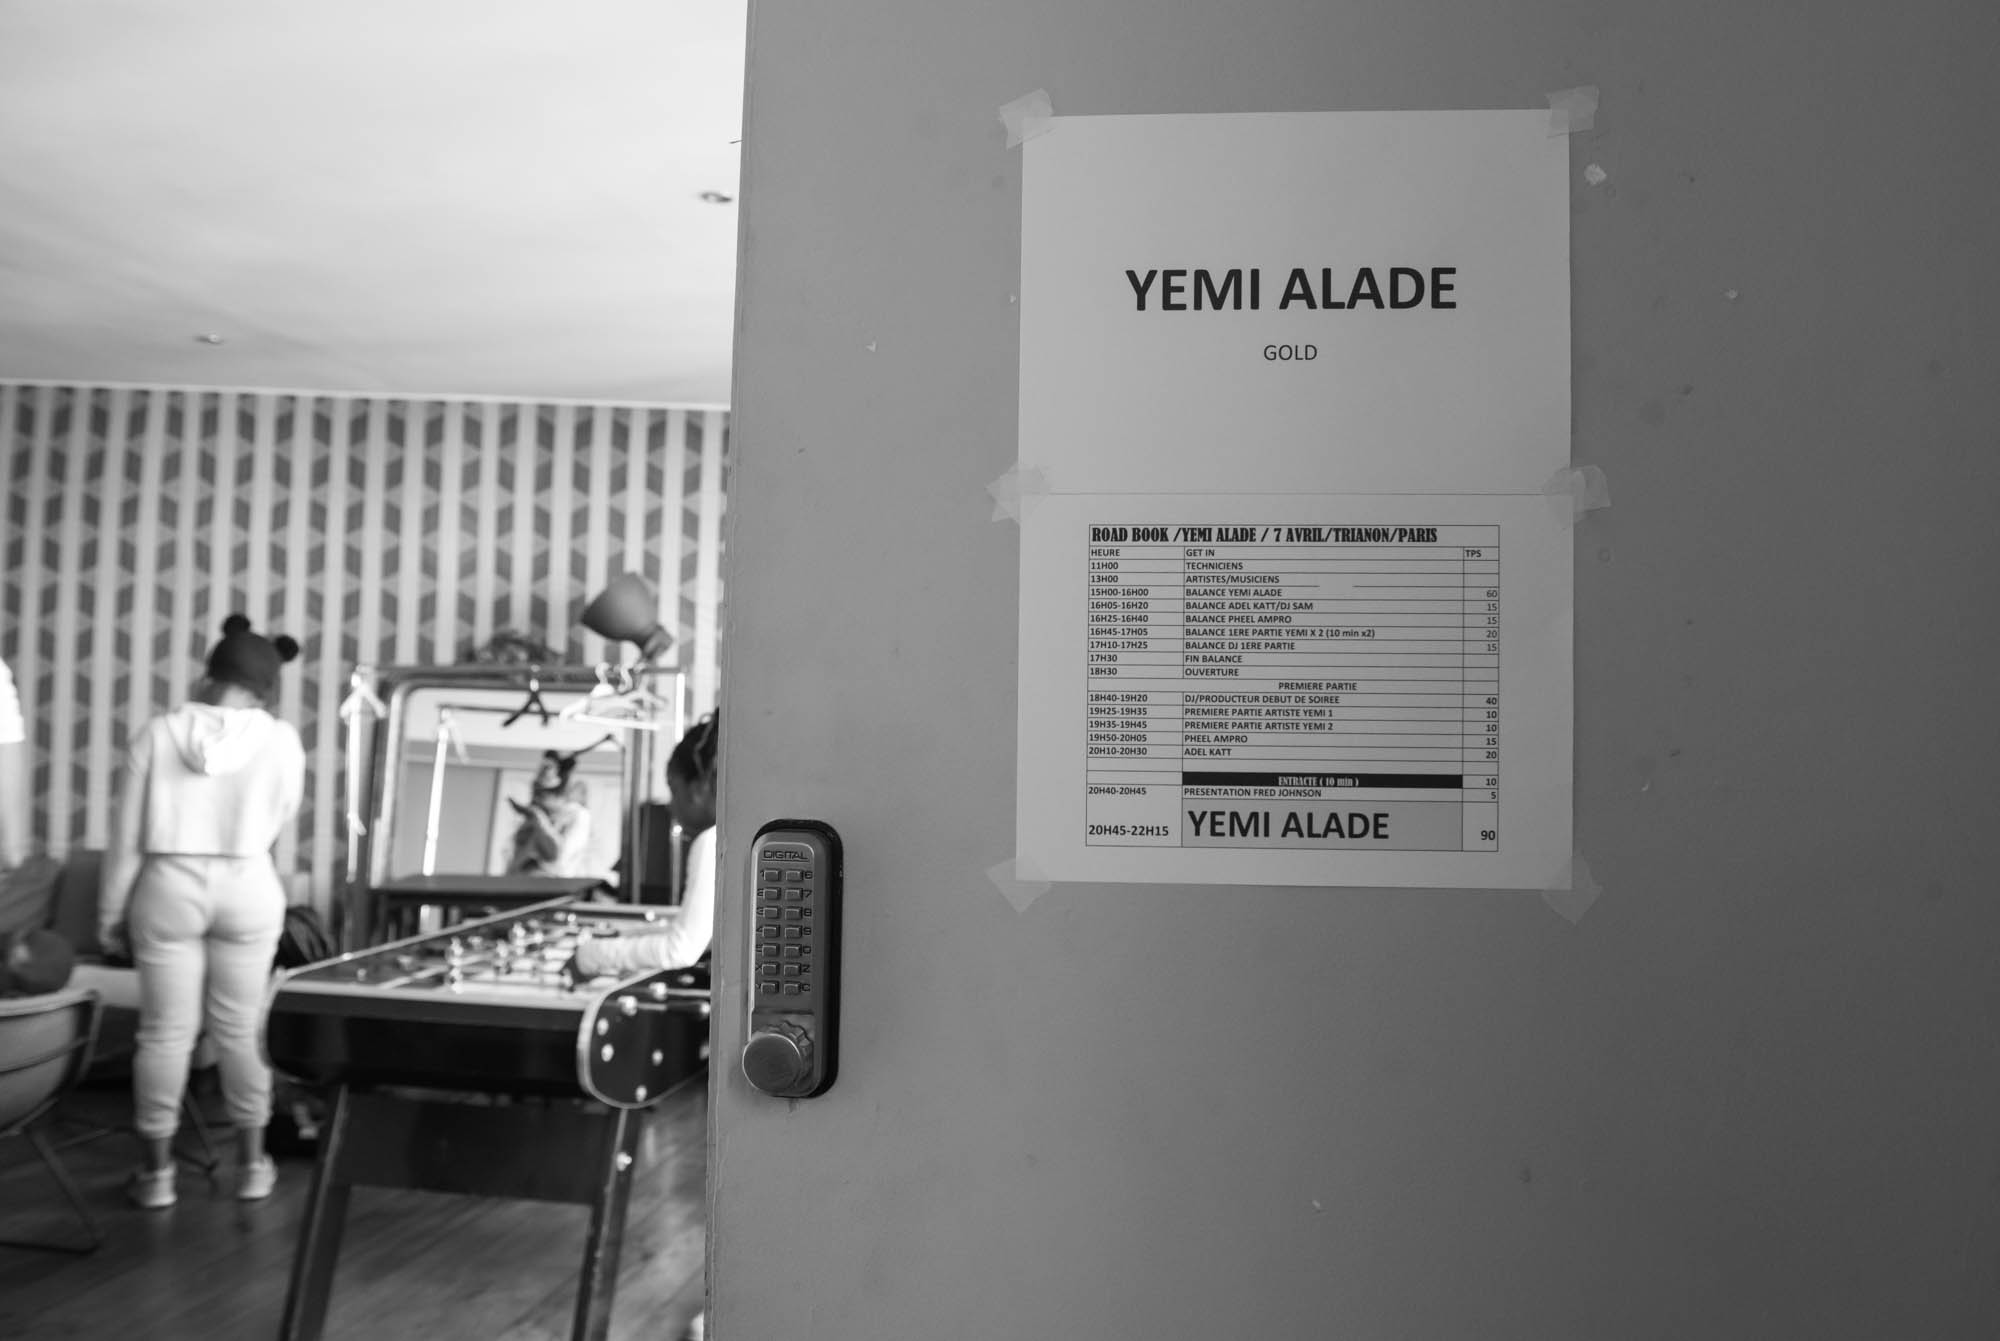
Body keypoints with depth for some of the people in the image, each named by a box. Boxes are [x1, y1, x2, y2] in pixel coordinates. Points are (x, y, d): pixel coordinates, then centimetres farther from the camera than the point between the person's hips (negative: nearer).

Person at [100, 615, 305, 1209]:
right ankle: (252, 1162, 20)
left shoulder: (159, 733, -7)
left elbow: (127, 835, -2)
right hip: (247, 890, 0)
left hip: (168, 890, 0)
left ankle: (156, 1169, 18)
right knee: (238, 1029, 11)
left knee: (165, 1031, 9)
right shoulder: (281, 740, -8)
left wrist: (110, 913, 7)